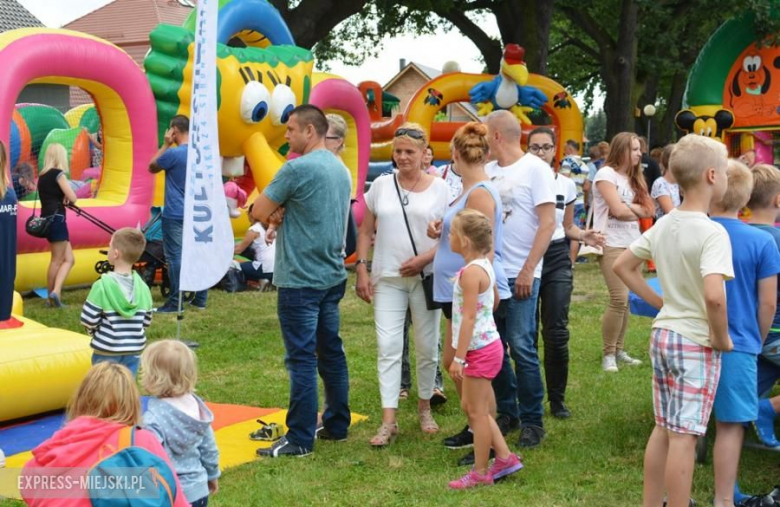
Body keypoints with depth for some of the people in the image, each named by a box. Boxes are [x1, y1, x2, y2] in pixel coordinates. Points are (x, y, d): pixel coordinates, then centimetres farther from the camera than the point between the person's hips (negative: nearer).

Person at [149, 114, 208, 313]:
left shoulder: (173, 153, -15)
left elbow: (152, 168, 2)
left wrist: (165, 145, 1)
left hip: (175, 215, -6)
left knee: (175, 256, -3)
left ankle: (175, 302, -1)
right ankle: (200, 299, 16)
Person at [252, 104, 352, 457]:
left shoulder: (298, 168, -15)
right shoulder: (341, 169, 11)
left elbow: (258, 211, -11)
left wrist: (273, 215, 8)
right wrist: (283, 214, -1)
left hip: (301, 280, -8)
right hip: (333, 277, 8)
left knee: (302, 358, -5)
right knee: (331, 352, 14)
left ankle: (300, 439, 0)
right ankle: (337, 425, 23)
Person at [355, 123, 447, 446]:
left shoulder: (439, 188, 0)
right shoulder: (382, 185, 4)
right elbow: (366, 231, 7)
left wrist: (425, 259, -15)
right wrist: (361, 269, -1)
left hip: (426, 277, 0)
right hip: (388, 278, 1)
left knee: (427, 347, 9)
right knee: (388, 347, -5)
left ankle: (424, 408, 28)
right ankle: (389, 421, -4)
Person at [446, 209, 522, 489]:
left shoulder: (470, 272, -21)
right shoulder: (485, 265, 8)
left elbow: (468, 317, -24)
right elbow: (495, 300, 23)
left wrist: (458, 358, -22)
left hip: (479, 350, -10)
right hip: (488, 344, 10)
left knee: (477, 411, 1)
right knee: (472, 407, 18)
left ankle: (480, 473, 11)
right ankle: (504, 456, 22)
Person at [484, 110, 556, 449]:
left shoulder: (535, 168, -4)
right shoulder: (487, 171, 11)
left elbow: (548, 223, -9)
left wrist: (527, 270, -14)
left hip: (520, 276, -6)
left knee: (521, 347, -4)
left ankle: (532, 421, 8)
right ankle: (506, 411, 23)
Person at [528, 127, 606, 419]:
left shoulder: (567, 185, 6)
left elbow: (567, 226, 15)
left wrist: (583, 236, -6)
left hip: (557, 260, 2)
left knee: (557, 332, -2)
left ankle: (557, 398, 11)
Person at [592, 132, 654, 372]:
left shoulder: (633, 178, 17)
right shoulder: (606, 174, -8)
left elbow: (649, 210, 8)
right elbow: (618, 210, -16)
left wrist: (629, 207, -8)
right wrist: (637, 210, 3)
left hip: (632, 243, 8)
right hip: (611, 244, -8)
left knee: (627, 299, 6)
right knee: (619, 298, -14)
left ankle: (618, 350, 15)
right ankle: (608, 354, -4)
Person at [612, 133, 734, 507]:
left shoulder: (663, 225, 4)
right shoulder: (712, 232, -20)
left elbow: (622, 267, 14)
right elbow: (713, 295, -33)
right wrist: (721, 337, -17)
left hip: (662, 335, 8)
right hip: (695, 343, -8)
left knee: (663, 429, 18)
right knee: (684, 436, 0)